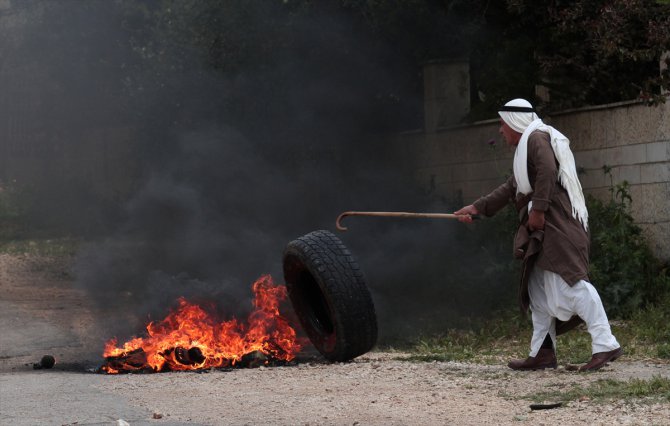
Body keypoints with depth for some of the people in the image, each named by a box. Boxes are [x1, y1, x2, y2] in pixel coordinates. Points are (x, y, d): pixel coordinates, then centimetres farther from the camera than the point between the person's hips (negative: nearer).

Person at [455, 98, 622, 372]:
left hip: (557, 224, -11)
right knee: (538, 289, 11)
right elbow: (511, 188, 32)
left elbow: (547, 171, -22)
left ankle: (605, 345, -21)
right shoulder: (526, 146, 26)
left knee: (570, 282, -17)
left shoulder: (537, 138, -5)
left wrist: (537, 209, -23)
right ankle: (542, 353, 12)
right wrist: (476, 208, 32)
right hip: (543, 230, 11)